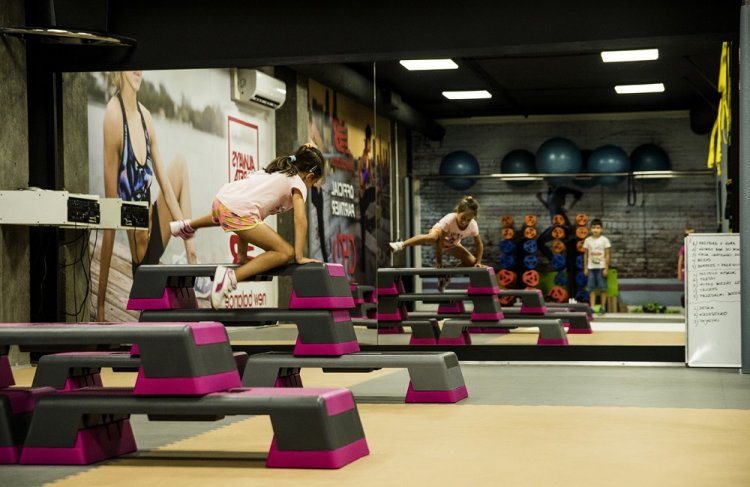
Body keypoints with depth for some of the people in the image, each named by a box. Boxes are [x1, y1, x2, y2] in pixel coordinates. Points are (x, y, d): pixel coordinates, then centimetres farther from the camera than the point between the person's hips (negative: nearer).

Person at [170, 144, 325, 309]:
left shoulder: (275, 172, 28)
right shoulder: (298, 184, 6)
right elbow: (300, 219, -10)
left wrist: (241, 255, 29)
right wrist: (300, 257, -7)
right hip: (238, 212, -9)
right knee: (286, 253, -9)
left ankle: (188, 226, 59)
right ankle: (232, 277, -23)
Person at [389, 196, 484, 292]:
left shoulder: (473, 226, -25)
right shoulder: (449, 220, -36)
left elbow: (479, 244, -11)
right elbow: (440, 242, -35)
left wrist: (478, 262, -20)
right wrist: (439, 263, -34)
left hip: (451, 245, 5)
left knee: (472, 262, -8)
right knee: (431, 238, -43)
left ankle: (446, 278, 5)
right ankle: (401, 245, -44)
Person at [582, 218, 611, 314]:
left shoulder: (604, 240, -3)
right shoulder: (587, 240, 3)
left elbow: (607, 255, -3)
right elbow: (586, 255, 8)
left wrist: (606, 268, -7)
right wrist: (585, 268, 5)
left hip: (601, 267, -2)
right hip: (591, 267, 2)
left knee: (602, 288, 1)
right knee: (592, 288, 1)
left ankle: (603, 307, 9)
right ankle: (592, 307, 2)